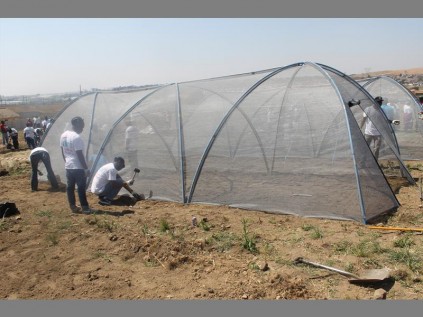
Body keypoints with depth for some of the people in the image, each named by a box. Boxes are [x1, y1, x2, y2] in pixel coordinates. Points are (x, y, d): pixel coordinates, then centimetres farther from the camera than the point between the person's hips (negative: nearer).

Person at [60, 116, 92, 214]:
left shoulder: (63, 135, 6)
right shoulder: (77, 137, -21)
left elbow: (63, 152, 14)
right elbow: (80, 155, -21)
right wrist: (86, 168, -16)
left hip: (68, 166, 8)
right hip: (78, 167, -8)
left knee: (70, 187, 11)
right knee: (81, 187, -2)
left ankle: (73, 206, 20)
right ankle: (85, 208, 3)